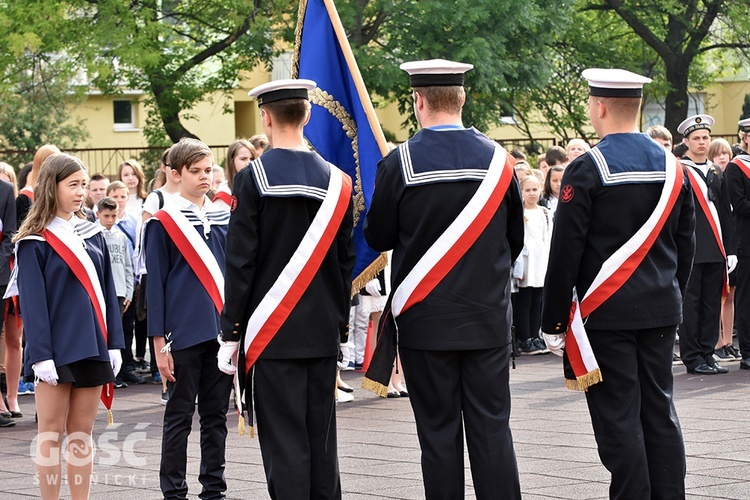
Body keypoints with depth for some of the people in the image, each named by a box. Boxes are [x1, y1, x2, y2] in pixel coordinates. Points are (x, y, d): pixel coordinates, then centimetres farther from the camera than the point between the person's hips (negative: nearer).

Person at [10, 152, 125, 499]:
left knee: (82, 432, 8)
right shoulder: (34, 242, -5)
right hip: (56, 350, -5)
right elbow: (32, 302, -9)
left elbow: (107, 291, 13)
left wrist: (114, 344, 7)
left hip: (92, 347, 5)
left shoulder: (92, 235, 12)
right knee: (52, 432, 0)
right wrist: (41, 355, -15)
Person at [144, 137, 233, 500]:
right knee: (179, 415, 3)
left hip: (224, 331, 4)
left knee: (216, 414, 10)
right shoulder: (163, 223, -3)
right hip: (184, 334, -4)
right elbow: (155, 284, -4)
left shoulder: (225, 219, 10)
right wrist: (160, 342, -8)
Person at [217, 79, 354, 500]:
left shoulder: (252, 179, -9)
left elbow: (241, 263, -9)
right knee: (322, 440, 10)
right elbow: (346, 261, 9)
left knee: (284, 442, -3)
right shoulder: (337, 181, 5)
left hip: (272, 334, -4)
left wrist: (231, 334, -4)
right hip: (324, 333, 5)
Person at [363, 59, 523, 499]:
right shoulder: (497, 158, -1)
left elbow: (378, 237, 1)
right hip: (489, 318, 2)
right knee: (491, 427, 5)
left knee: (439, 431, 4)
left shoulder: (400, 164, -10)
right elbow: (516, 240, 9)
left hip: (426, 319, -2)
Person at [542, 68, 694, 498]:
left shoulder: (587, 170, -11)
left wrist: (554, 322, -5)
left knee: (619, 418, -2)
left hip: (606, 313, -6)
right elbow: (686, 246, 13)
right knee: (660, 410, 10)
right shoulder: (673, 168, 7)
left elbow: (566, 253, -11)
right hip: (661, 310, 6)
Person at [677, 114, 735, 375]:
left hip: (715, 252, 6)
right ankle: (692, 358, 1)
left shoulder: (717, 174, 17)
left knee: (712, 304, 7)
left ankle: (707, 353, 13)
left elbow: (726, 215, 18)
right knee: (690, 304, -3)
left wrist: (730, 250, 12)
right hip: (688, 251, -6)